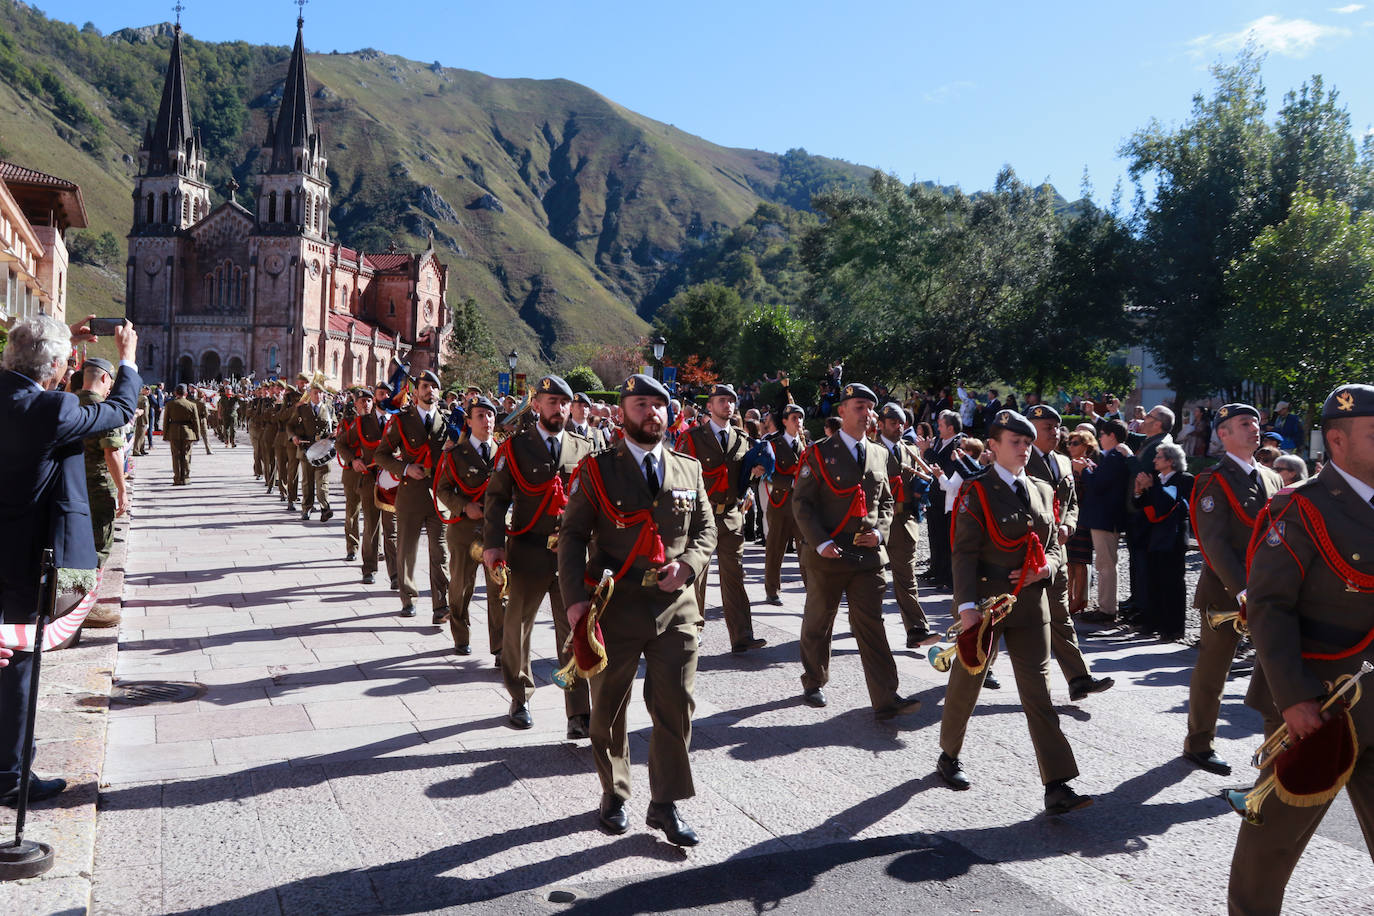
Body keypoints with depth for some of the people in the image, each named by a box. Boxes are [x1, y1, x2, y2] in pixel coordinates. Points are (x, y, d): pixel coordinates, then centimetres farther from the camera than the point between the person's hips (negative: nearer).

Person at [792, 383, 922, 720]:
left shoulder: (878, 455, 11)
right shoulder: (820, 453, -4)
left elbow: (886, 501, 19)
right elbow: (801, 502, -6)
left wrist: (880, 531, -1)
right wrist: (820, 543, -16)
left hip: (868, 554, 3)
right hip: (827, 555, -3)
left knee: (871, 625, 0)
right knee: (818, 623, 11)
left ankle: (886, 699, -2)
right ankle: (814, 684, 30)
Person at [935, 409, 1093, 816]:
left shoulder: (1042, 491, 10)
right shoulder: (977, 492, -7)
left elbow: (1054, 545, 17)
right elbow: (964, 553, -12)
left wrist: (1047, 567, -6)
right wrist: (967, 605, -20)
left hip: (1031, 603, 4)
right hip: (984, 602, -4)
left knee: (1039, 690, -1)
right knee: (967, 681, 12)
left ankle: (1057, 787, -2)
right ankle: (949, 756, 35)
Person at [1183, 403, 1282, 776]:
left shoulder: (1270, 479, 12)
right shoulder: (1213, 481, -9)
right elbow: (1215, 543, -17)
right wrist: (1242, 590, -24)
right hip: (1226, 588, -6)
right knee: (1213, 668, 4)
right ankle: (1198, 745, 18)